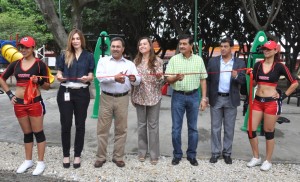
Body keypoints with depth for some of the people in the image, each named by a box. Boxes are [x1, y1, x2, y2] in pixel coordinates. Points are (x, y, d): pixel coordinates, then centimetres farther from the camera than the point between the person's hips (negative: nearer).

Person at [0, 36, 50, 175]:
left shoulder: (40, 64, -5)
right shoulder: (15, 64, 5)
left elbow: (47, 86, -2)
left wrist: (39, 81, -22)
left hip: (35, 103, -4)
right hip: (19, 104, 4)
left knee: (38, 132, 4)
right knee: (27, 133, 15)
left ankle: (41, 162, 14)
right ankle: (28, 161, 28)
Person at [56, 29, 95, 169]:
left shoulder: (88, 56, 5)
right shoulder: (64, 56, 9)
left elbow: (91, 77, 4)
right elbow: (59, 74, 9)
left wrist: (87, 78, -18)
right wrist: (59, 77, -14)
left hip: (82, 93, -1)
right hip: (65, 92, 1)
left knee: (80, 124, 6)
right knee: (65, 124, 4)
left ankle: (77, 155, 18)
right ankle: (66, 155, 18)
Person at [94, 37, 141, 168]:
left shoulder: (129, 64, 10)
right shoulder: (103, 61, 5)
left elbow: (138, 81, -1)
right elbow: (100, 77, -12)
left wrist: (134, 79, -25)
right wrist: (114, 78, -28)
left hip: (122, 99, 1)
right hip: (106, 98, -1)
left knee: (121, 129, 7)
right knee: (102, 129, 4)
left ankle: (118, 157, 20)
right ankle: (100, 157, 17)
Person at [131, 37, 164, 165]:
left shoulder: (157, 61, -3)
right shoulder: (136, 61, 6)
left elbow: (161, 82, -3)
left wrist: (159, 76, -26)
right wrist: (132, 97, 8)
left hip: (154, 97, -3)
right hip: (140, 97, 3)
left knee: (153, 125, 3)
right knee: (141, 124, 10)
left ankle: (154, 154, 13)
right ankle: (142, 151, 23)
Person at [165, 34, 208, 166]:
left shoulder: (199, 60, 4)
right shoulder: (174, 59, 0)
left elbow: (203, 80, 6)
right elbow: (167, 79, -2)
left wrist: (204, 98, 1)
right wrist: (176, 78, -24)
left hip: (193, 96, 1)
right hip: (178, 96, -1)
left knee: (193, 128, 9)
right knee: (176, 128, 4)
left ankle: (192, 155, 21)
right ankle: (177, 155, 19)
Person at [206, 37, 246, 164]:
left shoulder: (239, 62, 3)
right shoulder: (213, 61, 3)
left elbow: (243, 81, -2)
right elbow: (208, 79, 3)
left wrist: (236, 76, -24)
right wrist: (206, 96, -3)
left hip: (231, 99, 0)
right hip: (216, 98, 0)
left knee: (229, 128, 8)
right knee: (215, 127, 6)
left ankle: (227, 153, 20)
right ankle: (215, 152, 17)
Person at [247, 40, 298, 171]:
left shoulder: (279, 66, -5)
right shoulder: (258, 65, 5)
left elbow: (294, 83, 0)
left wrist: (283, 96, -5)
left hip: (272, 102, -4)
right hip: (257, 101, 4)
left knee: (269, 132, 5)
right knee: (251, 130, 3)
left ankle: (268, 161, 20)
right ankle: (256, 157, 22)